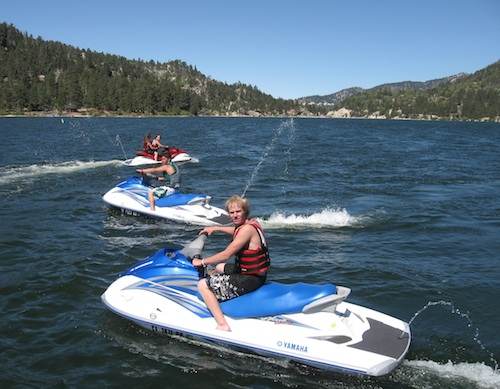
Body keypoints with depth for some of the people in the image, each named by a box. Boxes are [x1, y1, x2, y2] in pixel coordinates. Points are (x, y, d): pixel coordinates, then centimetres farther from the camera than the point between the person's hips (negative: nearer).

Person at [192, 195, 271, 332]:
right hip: (257, 274, 10)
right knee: (219, 268, 32)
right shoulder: (251, 223, 6)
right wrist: (215, 228, 31)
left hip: (250, 279, -10)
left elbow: (226, 255, -24)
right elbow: (236, 231, 31)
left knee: (203, 285, -11)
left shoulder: (247, 229, -23)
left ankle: (223, 325, -15)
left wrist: (202, 262, -13)